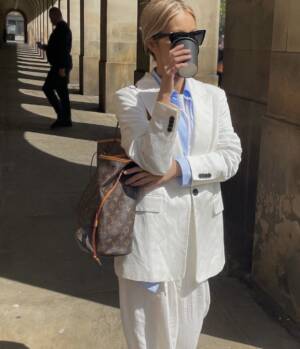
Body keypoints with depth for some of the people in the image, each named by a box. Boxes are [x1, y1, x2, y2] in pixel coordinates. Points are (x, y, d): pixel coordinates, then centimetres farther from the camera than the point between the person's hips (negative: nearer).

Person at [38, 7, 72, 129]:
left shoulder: (62, 28, -15)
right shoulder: (62, 28, 18)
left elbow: (63, 49, -23)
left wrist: (61, 68, -26)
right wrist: (44, 47, 16)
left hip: (60, 65, -10)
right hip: (60, 65, 10)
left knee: (47, 88, -7)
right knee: (62, 92, 9)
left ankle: (62, 116, -6)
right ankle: (66, 119, 12)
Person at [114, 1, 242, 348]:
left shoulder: (213, 96, 7)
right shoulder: (131, 97, -6)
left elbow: (231, 158, -1)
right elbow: (154, 161, -18)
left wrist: (178, 168, -15)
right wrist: (166, 91, -22)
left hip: (200, 229, 4)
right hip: (153, 230, -4)